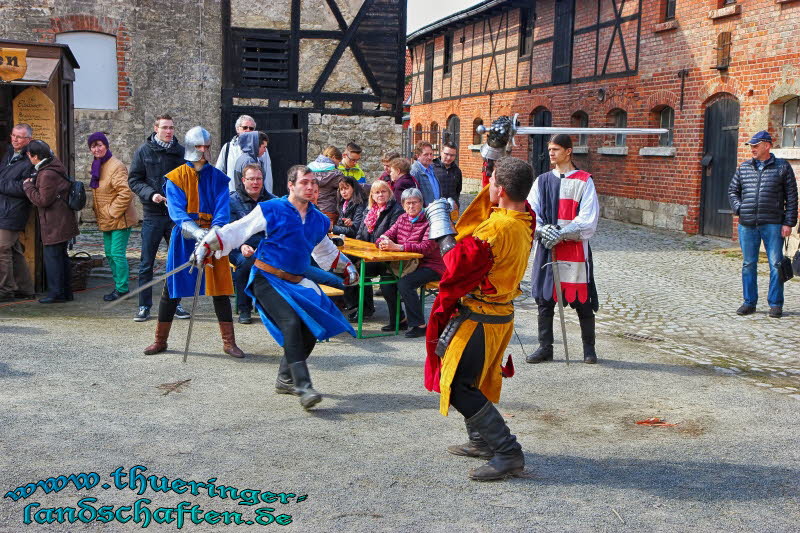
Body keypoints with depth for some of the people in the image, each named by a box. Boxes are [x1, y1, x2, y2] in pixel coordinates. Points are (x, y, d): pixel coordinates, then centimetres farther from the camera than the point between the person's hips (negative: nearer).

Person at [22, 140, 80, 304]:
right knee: (61, 255, 15)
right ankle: (66, 293, 21)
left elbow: (43, 200, -19)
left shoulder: (47, 174, -20)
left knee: (52, 256, -3)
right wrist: (33, 183, 9)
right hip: (63, 222, 10)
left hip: (54, 224, -10)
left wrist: (27, 186, -8)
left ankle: (56, 293, 1)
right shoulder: (55, 166, 12)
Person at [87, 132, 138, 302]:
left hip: (119, 219, -10)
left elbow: (126, 193, -25)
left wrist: (112, 211, -18)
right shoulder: (97, 165, 12)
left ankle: (122, 288, 2)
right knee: (110, 254, 14)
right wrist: (96, 209, 15)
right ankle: (119, 284, 25)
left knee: (118, 254, -7)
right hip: (105, 221, 10)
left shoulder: (116, 166, -18)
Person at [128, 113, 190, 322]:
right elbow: (134, 180, 2)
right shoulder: (143, 151, 1)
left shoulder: (181, 152, 5)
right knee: (146, 263, 2)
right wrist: (150, 194, -15)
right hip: (152, 214, -1)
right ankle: (144, 306, 10)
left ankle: (175, 304, 19)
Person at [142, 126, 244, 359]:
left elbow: (222, 210, -7)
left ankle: (229, 342, 8)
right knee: (172, 289, 4)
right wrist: (195, 231, -31)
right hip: (183, 239, -1)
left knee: (220, 289, 1)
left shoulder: (218, 178, 5)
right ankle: (160, 340, 18)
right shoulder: (175, 178, 0)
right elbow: (177, 212, -13)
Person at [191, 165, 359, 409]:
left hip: (296, 282, 7)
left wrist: (346, 267, 39)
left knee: (311, 330, -1)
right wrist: (207, 246, -6)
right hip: (267, 279, -6)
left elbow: (326, 251, 32)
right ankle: (303, 386, -28)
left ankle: (285, 379, 21)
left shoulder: (319, 220, 13)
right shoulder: (271, 210, -4)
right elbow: (236, 231, 0)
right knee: (291, 323, -26)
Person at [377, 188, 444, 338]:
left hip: (430, 266, -7)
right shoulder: (402, 219, 12)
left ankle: (419, 325, -18)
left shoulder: (430, 221, -13)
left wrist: (397, 247, -33)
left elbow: (426, 247, -25)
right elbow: (386, 236, 9)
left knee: (405, 283, -29)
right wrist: (383, 242, -18)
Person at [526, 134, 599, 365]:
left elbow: (588, 220, -7)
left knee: (582, 302, 2)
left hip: (575, 249, -3)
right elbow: (531, 213, 5)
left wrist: (561, 233, -18)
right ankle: (545, 347, 17)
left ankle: (589, 349, 17)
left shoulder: (584, 181, -1)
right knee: (544, 299, 6)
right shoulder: (542, 181, 11)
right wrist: (543, 230, -15)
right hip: (546, 249, 4)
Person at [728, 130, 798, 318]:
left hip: (772, 224, -3)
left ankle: (775, 304, 6)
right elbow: (732, 191, 20)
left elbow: (791, 197, 2)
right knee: (748, 264, 6)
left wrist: (789, 223, -5)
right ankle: (749, 303, 15)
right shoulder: (744, 168, 11)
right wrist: (739, 209, 3)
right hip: (747, 225, 3)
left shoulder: (782, 167, 3)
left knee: (776, 264, -2)